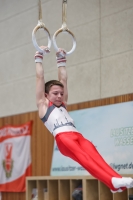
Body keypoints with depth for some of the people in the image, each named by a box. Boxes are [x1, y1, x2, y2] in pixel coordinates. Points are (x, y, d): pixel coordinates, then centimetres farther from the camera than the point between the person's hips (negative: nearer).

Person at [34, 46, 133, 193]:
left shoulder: (63, 105, 34)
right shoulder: (43, 105, 20)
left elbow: (63, 79, 38)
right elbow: (40, 78, 19)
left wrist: (61, 60, 42)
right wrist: (39, 58, 24)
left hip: (77, 136, 6)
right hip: (63, 138, -6)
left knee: (95, 156, -23)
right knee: (83, 157, -30)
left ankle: (117, 182, -46)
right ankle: (111, 181, -52)